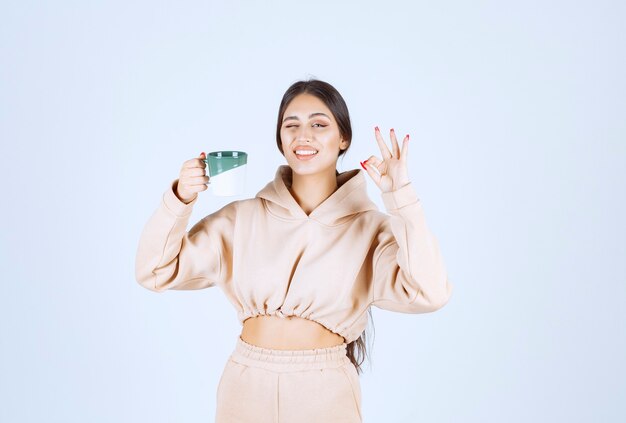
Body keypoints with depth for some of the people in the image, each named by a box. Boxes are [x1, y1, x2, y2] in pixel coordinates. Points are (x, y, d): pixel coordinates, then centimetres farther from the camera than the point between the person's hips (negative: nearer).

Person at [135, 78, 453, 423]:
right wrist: (180, 199, -18)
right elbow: (157, 273, -3)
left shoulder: (370, 228, -6)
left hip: (325, 393, -1)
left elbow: (429, 293, -21)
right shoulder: (243, 217, -1)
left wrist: (399, 194, -20)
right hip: (246, 386, 2)